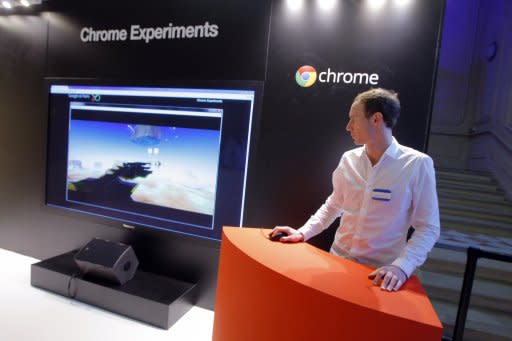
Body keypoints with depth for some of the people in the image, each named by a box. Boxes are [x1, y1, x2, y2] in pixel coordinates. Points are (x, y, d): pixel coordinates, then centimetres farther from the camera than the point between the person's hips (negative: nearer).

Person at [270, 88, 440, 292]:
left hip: (381, 273, -3)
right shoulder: (348, 160, -1)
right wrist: (303, 232, -1)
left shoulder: (417, 164, -13)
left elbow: (428, 228, -10)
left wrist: (401, 267, -22)